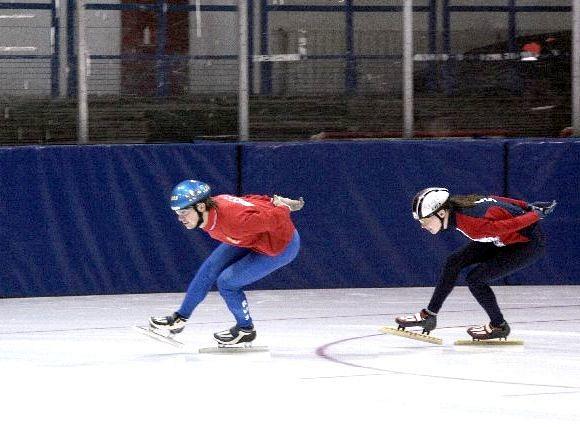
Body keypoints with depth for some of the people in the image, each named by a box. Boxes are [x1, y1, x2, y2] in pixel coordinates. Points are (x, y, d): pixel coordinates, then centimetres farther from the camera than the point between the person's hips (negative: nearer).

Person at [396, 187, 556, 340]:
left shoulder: (473, 225, -35)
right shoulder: (456, 205, -9)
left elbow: (513, 224, -30)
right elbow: (499, 200, 3)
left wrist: (536, 214, -13)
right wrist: (529, 207, 9)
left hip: (530, 245, -9)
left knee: (475, 279, -13)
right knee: (454, 262, 4)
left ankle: (499, 326, 9)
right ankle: (428, 316, 14)